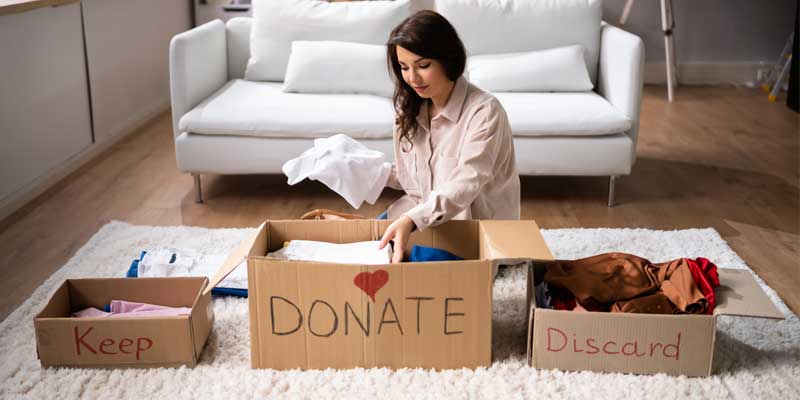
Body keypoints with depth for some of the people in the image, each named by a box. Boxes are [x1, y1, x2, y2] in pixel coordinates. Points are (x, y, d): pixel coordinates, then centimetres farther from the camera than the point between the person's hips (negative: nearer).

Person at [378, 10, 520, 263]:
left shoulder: (484, 111, -18)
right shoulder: (411, 109, 3)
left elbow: (464, 185, -29)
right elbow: (412, 178, 11)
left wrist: (412, 220, -44)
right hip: (426, 218, 6)